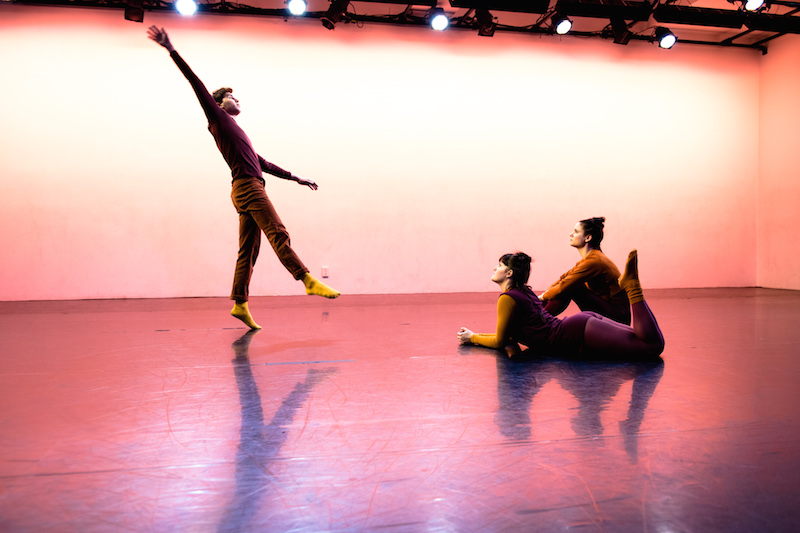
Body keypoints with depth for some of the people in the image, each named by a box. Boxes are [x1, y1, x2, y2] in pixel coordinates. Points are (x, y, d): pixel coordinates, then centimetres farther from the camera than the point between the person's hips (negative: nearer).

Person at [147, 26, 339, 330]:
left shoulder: (234, 130, 31)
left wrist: (295, 178, 29)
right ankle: (309, 281, -18)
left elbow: (262, 163, 30)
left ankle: (240, 303, 3)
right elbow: (196, 83, 1)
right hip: (247, 187, -8)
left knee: (249, 249, 3)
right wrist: (171, 50, -6)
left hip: (249, 188, 8)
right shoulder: (218, 117, 10)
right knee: (278, 234, -14)